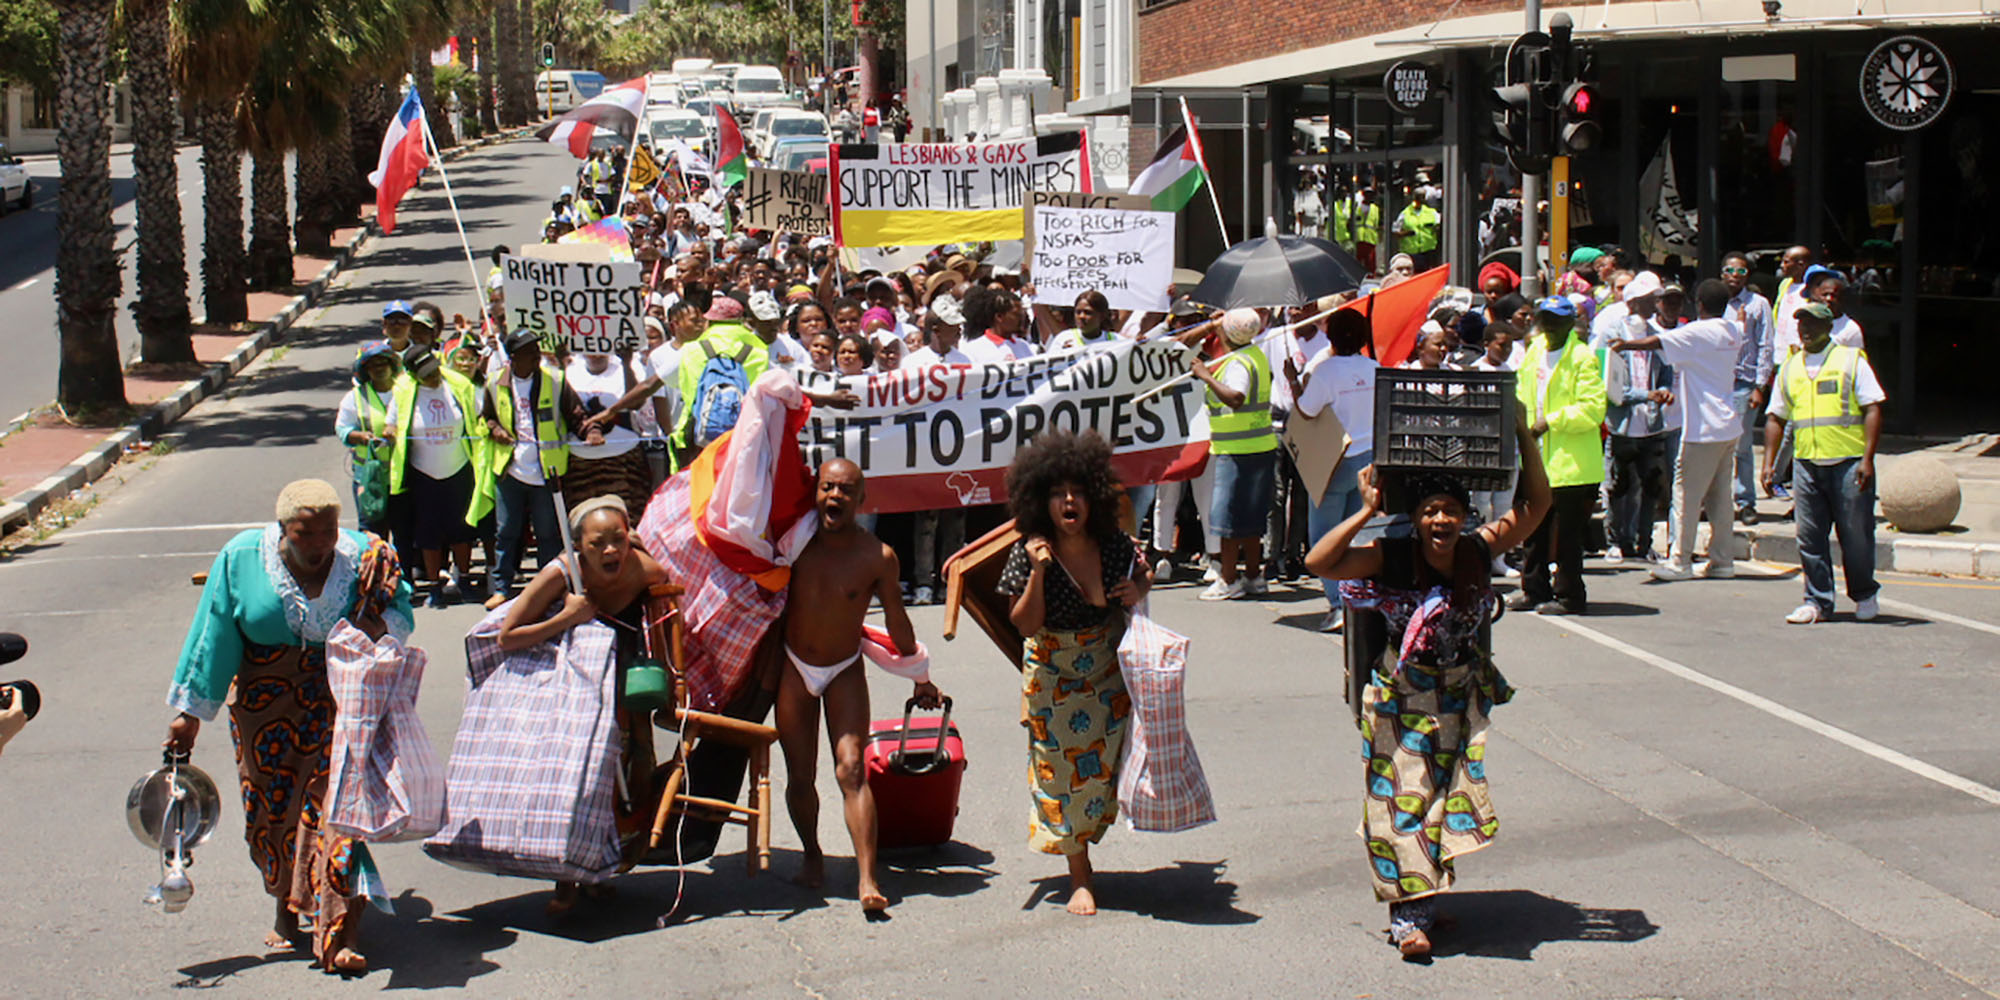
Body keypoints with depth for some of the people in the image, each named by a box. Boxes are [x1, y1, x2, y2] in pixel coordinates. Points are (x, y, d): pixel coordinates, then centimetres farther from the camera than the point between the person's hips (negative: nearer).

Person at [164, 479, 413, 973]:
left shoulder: (365, 559, -9)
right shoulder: (241, 560, -7)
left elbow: (399, 610, 5)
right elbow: (213, 638, -1)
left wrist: (379, 627, -20)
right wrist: (191, 713, 1)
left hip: (341, 702, -2)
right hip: (265, 705, 2)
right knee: (272, 805, 11)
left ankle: (345, 932, -11)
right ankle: (286, 909, 32)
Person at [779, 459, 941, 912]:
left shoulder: (877, 557, -14)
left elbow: (896, 620, 2)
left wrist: (920, 678, 12)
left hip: (844, 673, -2)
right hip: (794, 669, 2)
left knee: (851, 769, -16)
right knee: (800, 776, 4)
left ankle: (867, 878, -20)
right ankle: (812, 854, 30)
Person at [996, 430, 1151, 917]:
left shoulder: (1116, 546, -11)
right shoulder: (1027, 554, -18)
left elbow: (1143, 576, 9)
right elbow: (1026, 625, -19)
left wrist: (1138, 592, -14)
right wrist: (1037, 572, -31)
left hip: (1107, 669, 2)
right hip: (1051, 673, -2)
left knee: (1103, 760, 1)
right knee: (1063, 765, 3)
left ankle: (1079, 836, 29)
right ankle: (1080, 875, 15)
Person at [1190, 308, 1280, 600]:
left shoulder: (1238, 363, -18)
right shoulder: (1257, 354, 10)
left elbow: (1235, 398, -35)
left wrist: (1207, 377, -29)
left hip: (1237, 452, -10)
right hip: (1261, 447, 10)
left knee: (1228, 515, -3)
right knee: (1250, 517, 15)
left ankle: (1228, 581, -1)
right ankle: (1253, 576, 20)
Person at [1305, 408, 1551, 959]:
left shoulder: (1479, 551, -10)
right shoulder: (1392, 558, -17)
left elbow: (1536, 504, -10)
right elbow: (1318, 562, -26)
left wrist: (1524, 437, -17)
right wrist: (1366, 514, -27)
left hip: (1462, 698, 3)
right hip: (1402, 697, -3)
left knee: (1451, 794, 6)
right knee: (1403, 795, -5)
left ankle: (1423, 896, 21)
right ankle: (1408, 911, -3)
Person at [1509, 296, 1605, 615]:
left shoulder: (1583, 358, -11)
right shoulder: (1535, 351, 13)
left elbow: (1593, 409, -17)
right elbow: (1524, 391, 27)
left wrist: (1550, 422, -17)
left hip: (1571, 462, -8)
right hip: (1537, 458, 8)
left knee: (1566, 533, -2)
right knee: (1534, 527, 14)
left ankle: (1569, 596, 7)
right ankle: (1535, 589, 25)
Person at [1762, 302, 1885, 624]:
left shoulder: (1851, 360, 2)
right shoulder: (1789, 369, 15)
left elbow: (1873, 409, -3)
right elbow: (1776, 419, 19)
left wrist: (1868, 458, -12)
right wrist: (1769, 462, 8)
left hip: (1849, 462, -4)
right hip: (1806, 463, 4)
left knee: (1856, 534, 2)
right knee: (1809, 537, 1)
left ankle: (1865, 596, 19)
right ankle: (1818, 601, 10)